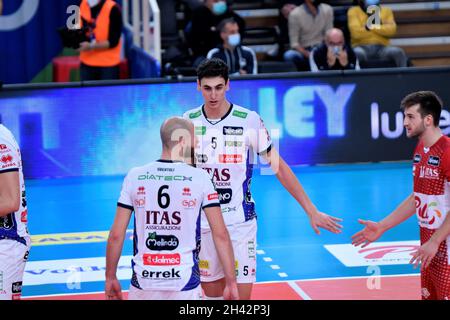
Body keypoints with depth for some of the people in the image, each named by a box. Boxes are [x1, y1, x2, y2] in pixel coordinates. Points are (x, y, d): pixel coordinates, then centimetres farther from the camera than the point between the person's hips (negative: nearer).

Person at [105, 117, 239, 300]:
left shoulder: (134, 177, 1)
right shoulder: (200, 178, -3)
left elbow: (116, 235, 1)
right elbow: (220, 234, -6)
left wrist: (110, 278, 12)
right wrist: (231, 282, -1)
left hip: (144, 280, 1)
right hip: (185, 282, -1)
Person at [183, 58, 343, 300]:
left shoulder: (249, 120, -10)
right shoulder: (188, 122, -2)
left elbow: (279, 167, -4)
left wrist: (312, 211, -5)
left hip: (240, 223, -3)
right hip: (202, 223, 3)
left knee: (241, 294, -5)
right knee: (212, 293, 10)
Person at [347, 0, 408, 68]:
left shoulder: (386, 10, 15)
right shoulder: (354, 11, 6)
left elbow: (392, 30, -4)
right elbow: (356, 33, -10)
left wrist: (371, 26, -11)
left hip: (381, 48, 2)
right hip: (362, 47, -2)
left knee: (398, 52, -28)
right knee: (358, 54, -38)